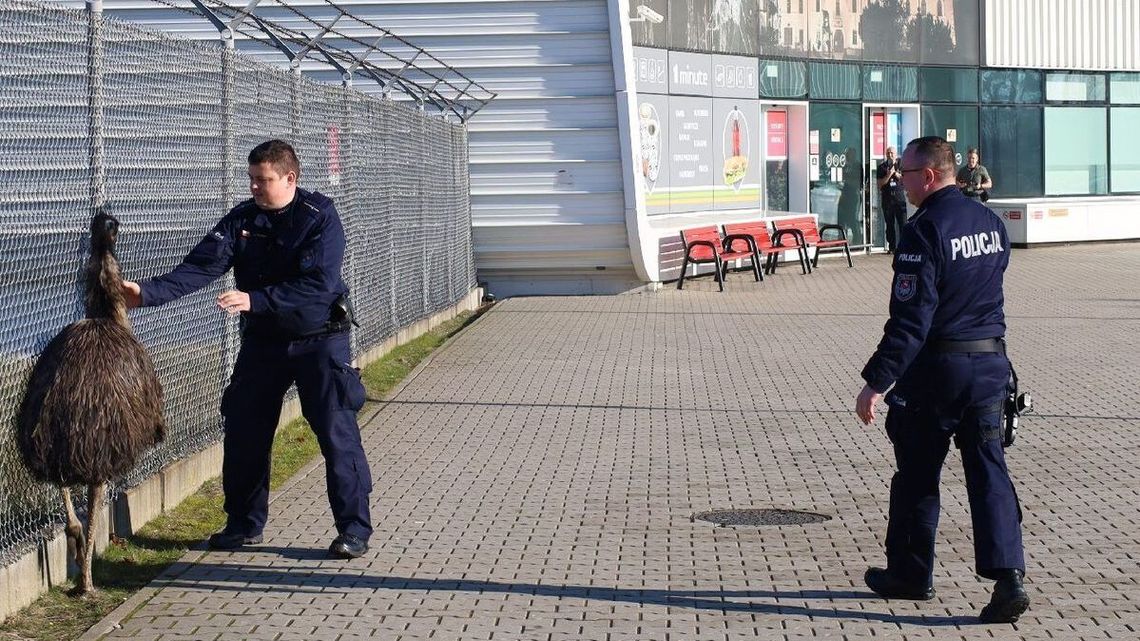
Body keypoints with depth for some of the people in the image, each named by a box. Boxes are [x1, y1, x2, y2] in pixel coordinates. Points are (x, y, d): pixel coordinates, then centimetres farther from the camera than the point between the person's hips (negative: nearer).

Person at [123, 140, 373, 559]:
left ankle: (354, 528, 3)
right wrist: (147, 293, -28)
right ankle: (244, 524, 24)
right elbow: (200, 267, -13)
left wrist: (254, 300, -32)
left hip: (319, 340, -5)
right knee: (243, 432, 8)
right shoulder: (242, 219, -3)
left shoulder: (320, 217, -15)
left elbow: (317, 284, -25)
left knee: (337, 433, -7)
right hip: (262, 340, 5)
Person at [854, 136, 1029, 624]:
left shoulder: (924, 230, -17)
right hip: (991, 363, 6)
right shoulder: (990, 222, 7)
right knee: (989, 470, 5)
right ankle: (1008, 577, -7)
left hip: (936, 368, -6)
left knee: (917, 474, 9)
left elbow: (910, 318, -21)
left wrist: (876, 381, -19)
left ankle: (910, 574, 22)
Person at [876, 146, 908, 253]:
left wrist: (897, 175, -9)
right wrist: (889, 175, -12)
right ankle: (891, 247, 7)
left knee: (903, 223, -9)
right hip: (887, 199, 1)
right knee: (890, 224, 2)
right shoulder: (882, 167, 7)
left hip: (900, 198, -1)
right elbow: (880, 183, 1)